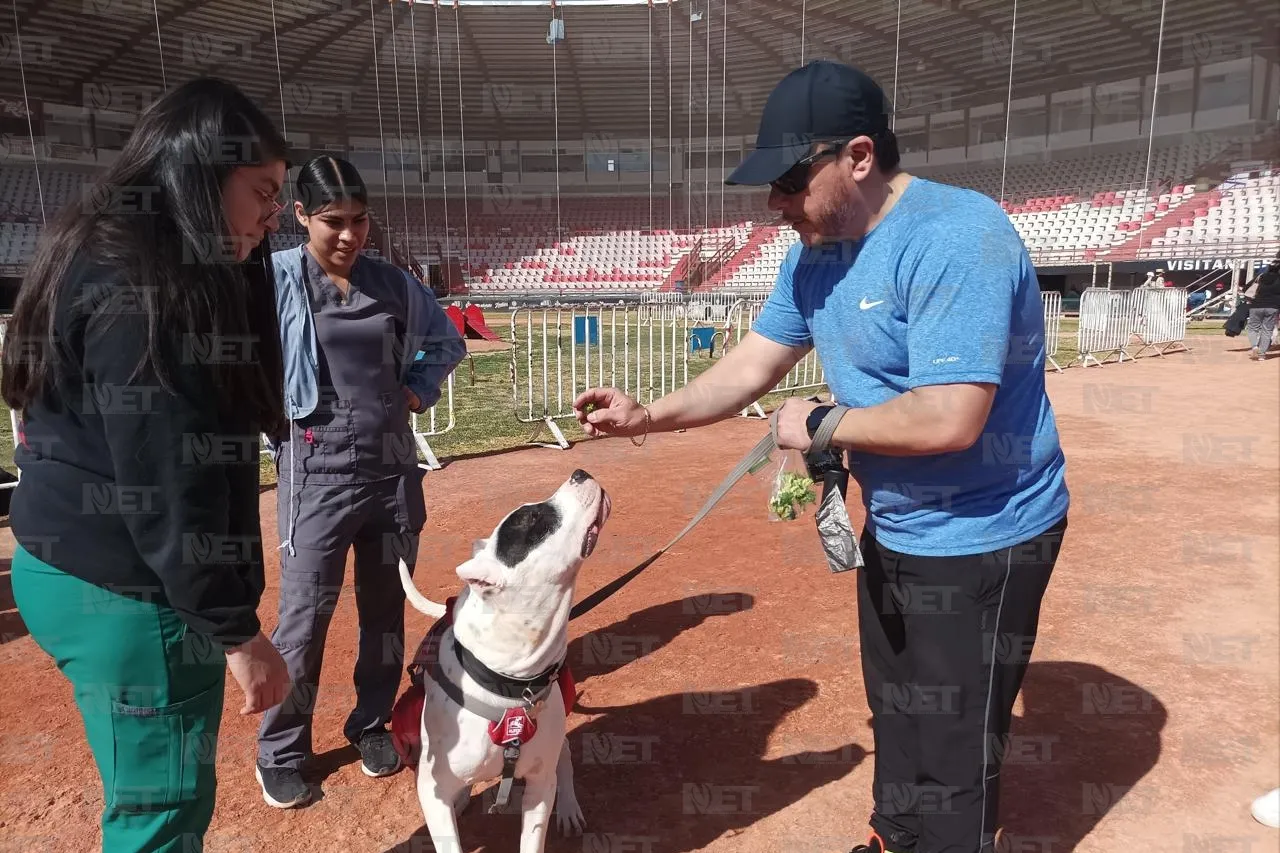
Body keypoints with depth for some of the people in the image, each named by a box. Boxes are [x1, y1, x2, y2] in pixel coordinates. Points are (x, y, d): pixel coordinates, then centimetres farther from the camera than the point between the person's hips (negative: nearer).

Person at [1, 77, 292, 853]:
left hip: (84, 569, 10)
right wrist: (238, 631, -19)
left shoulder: (109, 260, 11)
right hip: (128, 592, -10)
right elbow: (165, 482, -25)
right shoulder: (141, 284, -21)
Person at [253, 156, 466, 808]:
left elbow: (447, 342, 18)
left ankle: (372, 725, 35)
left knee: (387, 608, 14)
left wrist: (419, 389, 5)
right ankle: (281, 754, 22)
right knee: (306, 614, 0)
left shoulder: (394, 283, 5)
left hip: (393, 467, 5)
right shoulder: (274, 279, -7)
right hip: (319, 470, -4)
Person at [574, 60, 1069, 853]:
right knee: (896, 718, 28)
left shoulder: (955, 238, -27)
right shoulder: (815, 255, 1)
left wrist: (820, 425, -20)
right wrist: (647, 416, -8)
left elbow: (949, 420, -34)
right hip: (892, 531, 9)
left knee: (950, 755, 7)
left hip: (980, 541, -9)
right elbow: (750, 368, 4)